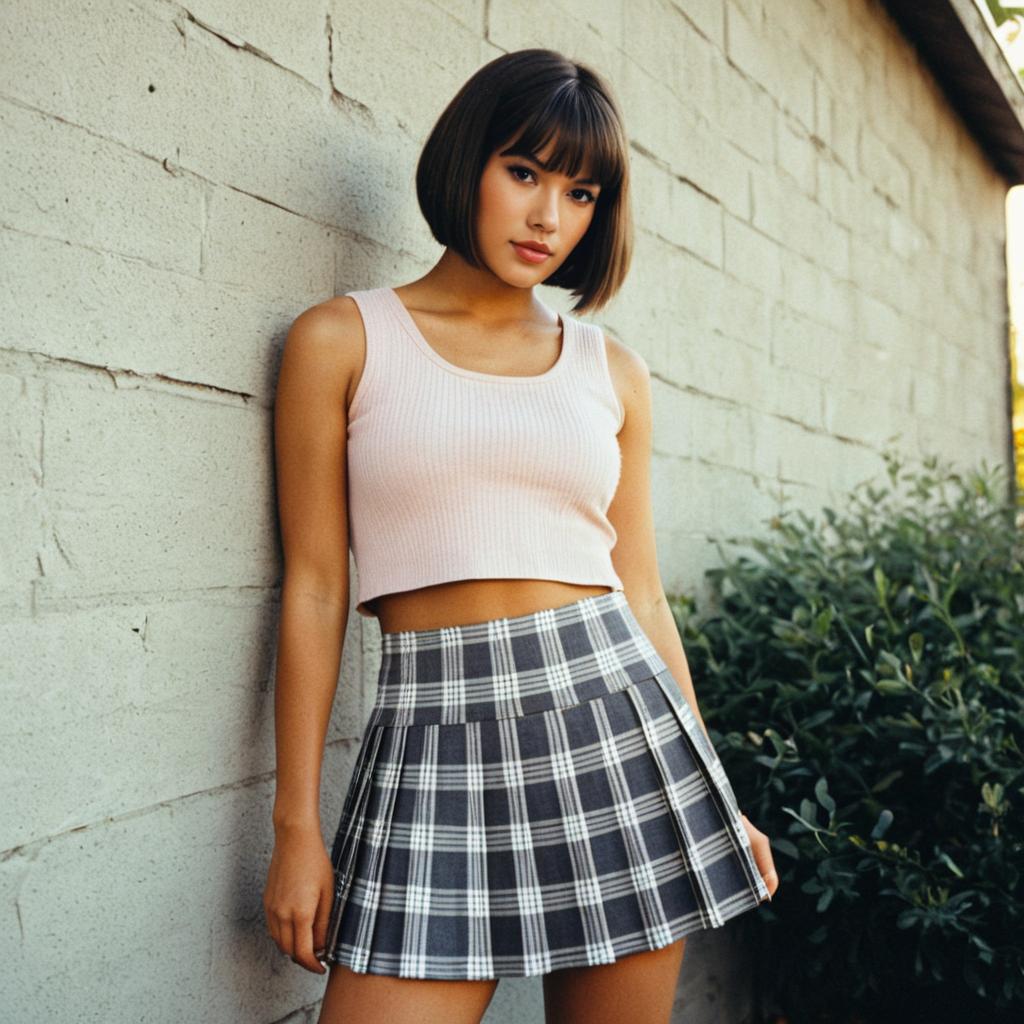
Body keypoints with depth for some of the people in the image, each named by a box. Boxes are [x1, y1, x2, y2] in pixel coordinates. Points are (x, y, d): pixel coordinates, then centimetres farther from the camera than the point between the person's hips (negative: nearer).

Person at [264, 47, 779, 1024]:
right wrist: (297, 824, -1)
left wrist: (717, 801, 13)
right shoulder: (342, 340, 3)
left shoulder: (613, 372, 10)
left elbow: (640, 594, 12)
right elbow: (314, 587, 0)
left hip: (617, 721, 3)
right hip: (435, 744, -2)